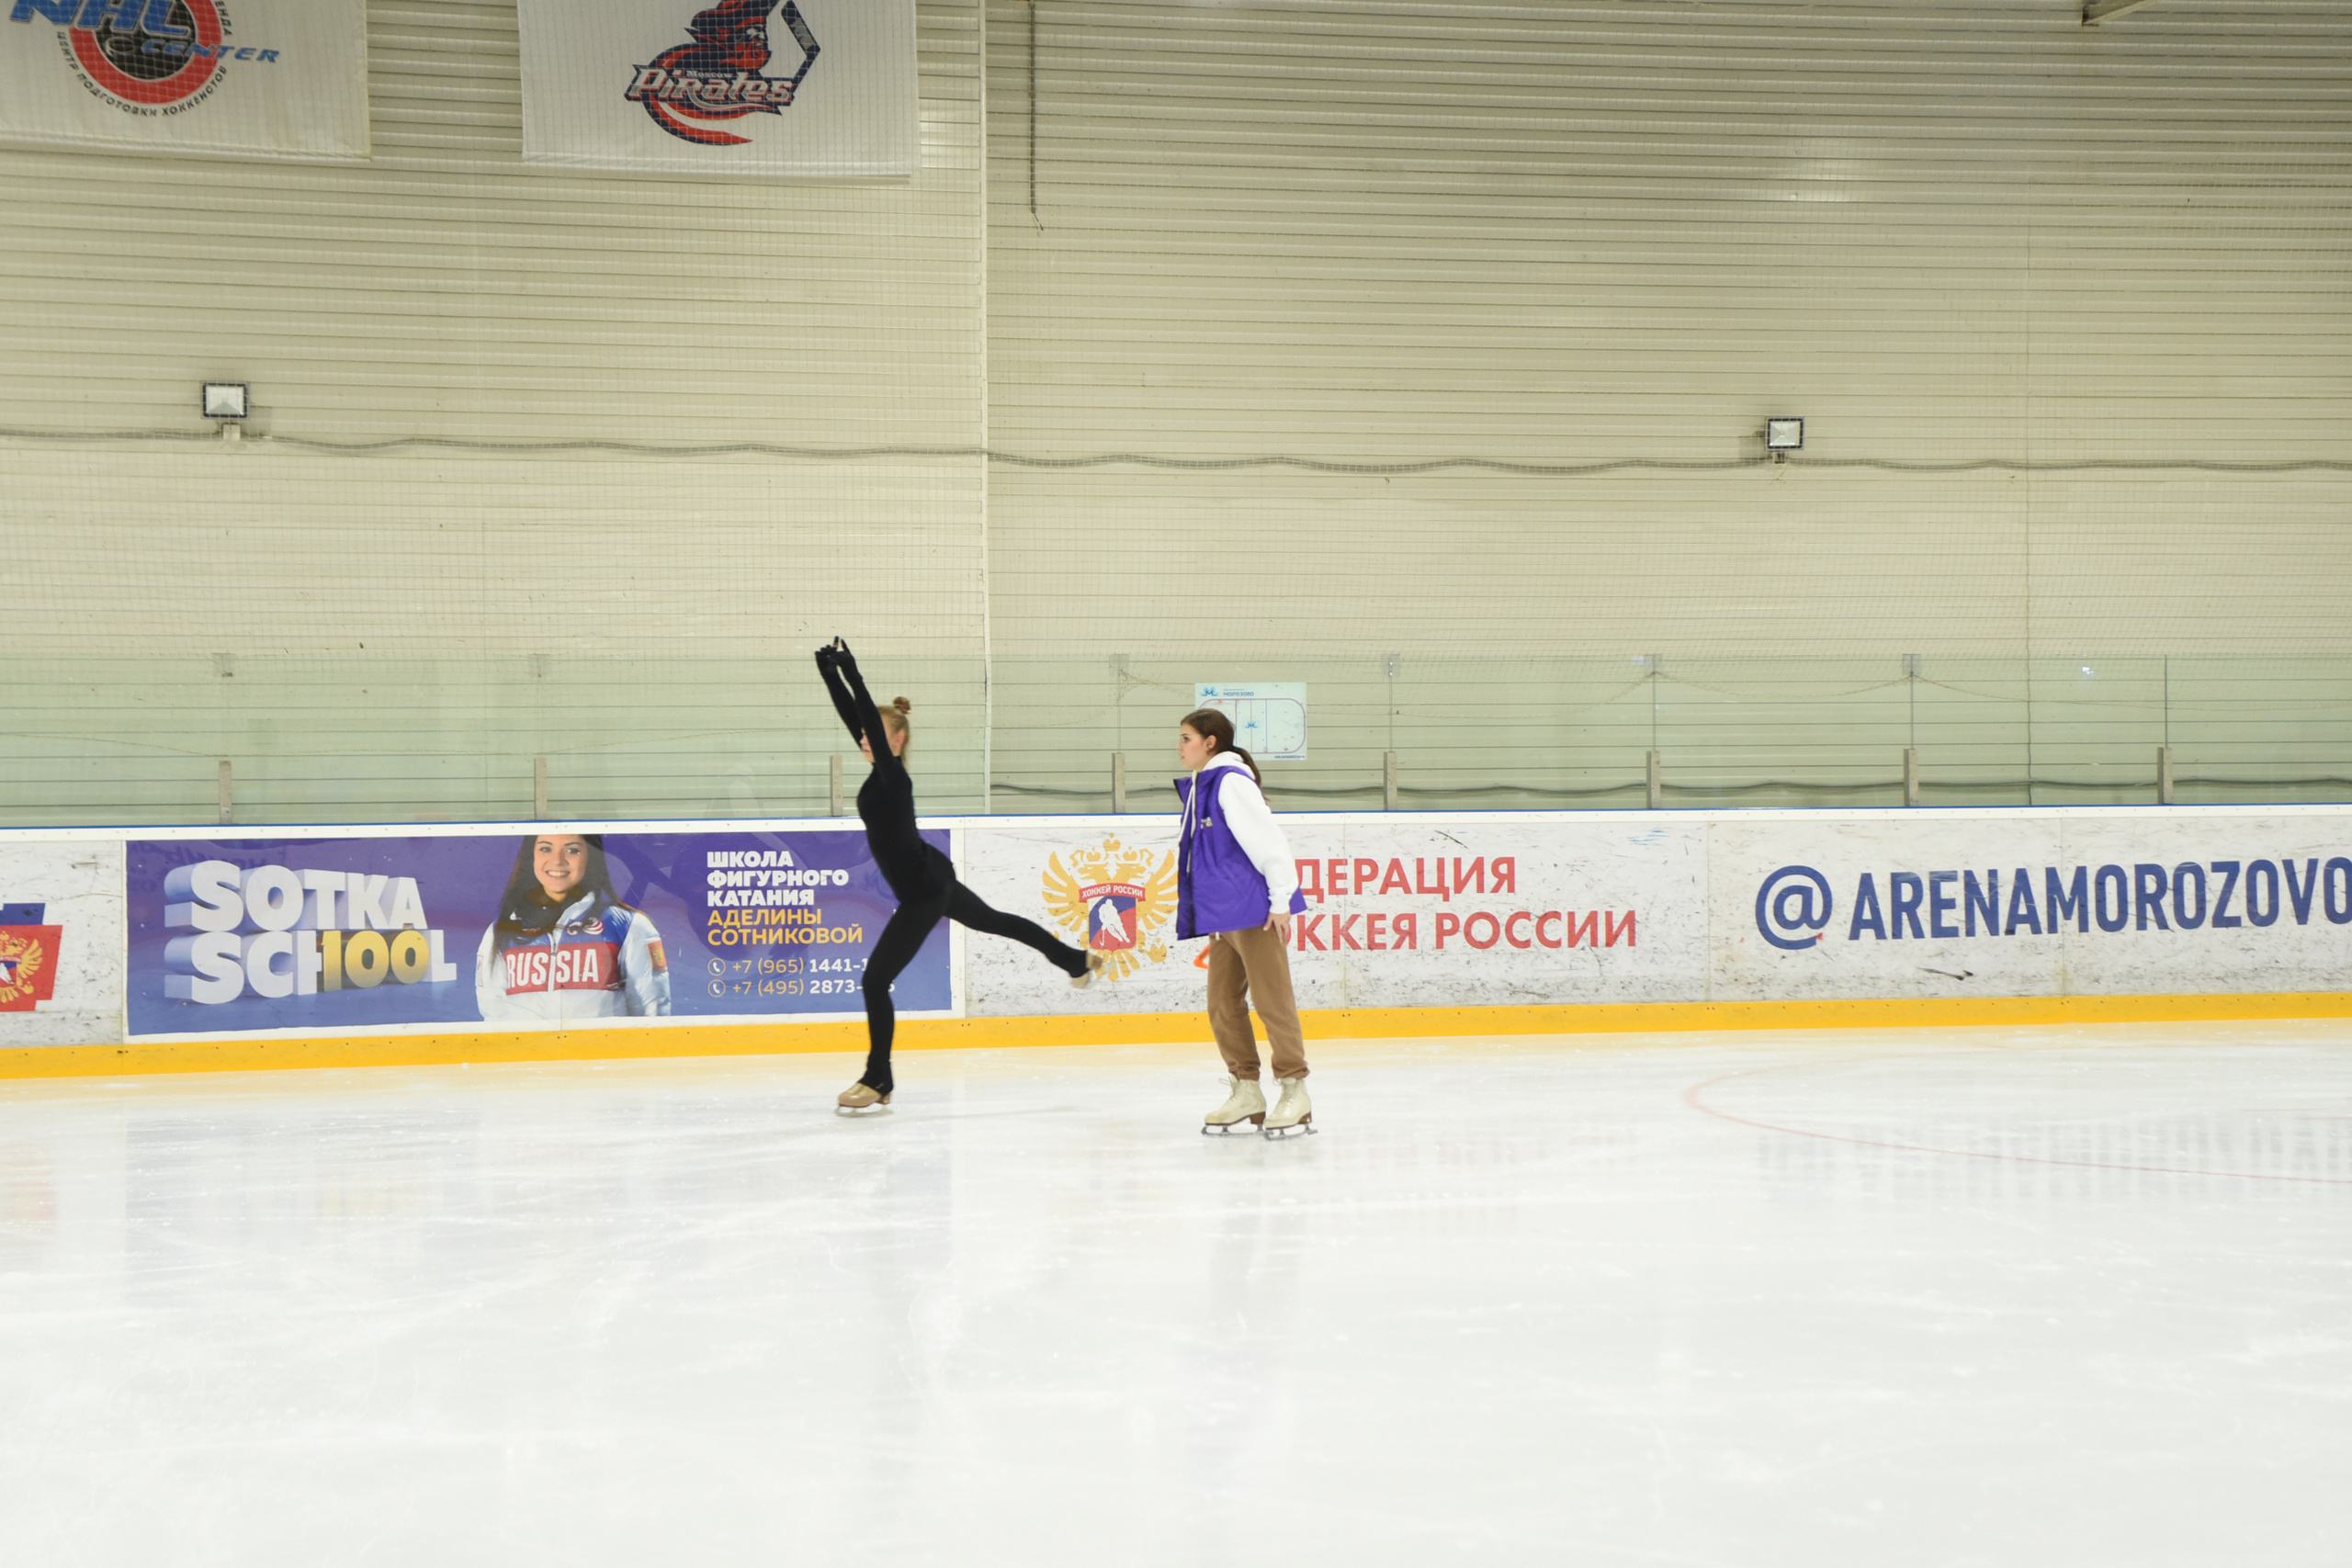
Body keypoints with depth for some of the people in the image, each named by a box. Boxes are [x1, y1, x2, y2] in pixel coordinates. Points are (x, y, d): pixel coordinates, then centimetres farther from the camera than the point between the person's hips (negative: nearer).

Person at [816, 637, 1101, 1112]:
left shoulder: (893, 777, -25)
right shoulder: (882, 770, -3)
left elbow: (870, 717, -37)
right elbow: (851, 713, -2)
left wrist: (850, 671, -40)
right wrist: (830, 670, -13)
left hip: (923, 894, -10)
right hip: (933, 878, 10)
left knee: (876, 980, -9)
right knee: (992, 920, 31)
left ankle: (877, 1081, -2)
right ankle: (1077, 960, 50)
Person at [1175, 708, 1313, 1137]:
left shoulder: (1231, 780, -13)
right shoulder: (1199, 787, 17)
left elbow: (1268, 839, -17)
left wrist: (1281, 900, -17)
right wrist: (1211, 921, 24)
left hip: (1257, 912, -10)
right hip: (1225, 917, 10)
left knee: (1272, 1001, -5)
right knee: (1223, 1003, 9)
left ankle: (1295, 1094, 2)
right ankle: (1246, 1094, 16)